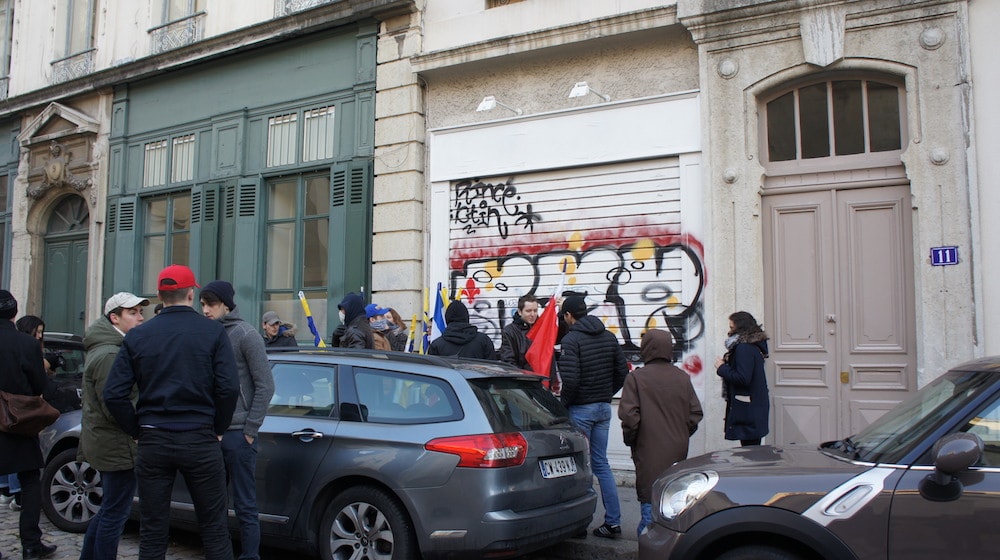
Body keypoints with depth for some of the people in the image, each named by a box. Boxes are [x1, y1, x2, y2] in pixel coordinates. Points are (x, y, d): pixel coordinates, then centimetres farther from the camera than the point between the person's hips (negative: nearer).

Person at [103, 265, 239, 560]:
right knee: (214, 528, 8)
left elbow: (113, 395, -2)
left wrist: (138, 431, 9)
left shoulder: (137, 336, 3)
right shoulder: (213, 331, -4)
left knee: (152, 532, 11)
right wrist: (218, 429, 3)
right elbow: (229, 387, -10)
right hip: (200, 440, -2)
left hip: (153, 442, 2)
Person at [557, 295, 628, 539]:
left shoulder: (571, 340, -15)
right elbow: (622, 372, 9)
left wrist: (564, 402, -7)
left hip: (580, 409, -6)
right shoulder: (609, 337, 7)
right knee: (601, 464, 12)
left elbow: (570, 380, -22)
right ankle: (613, 522, 12)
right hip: (604, 408, 7)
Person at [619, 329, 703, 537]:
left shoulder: (636, 378, -10)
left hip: (649, 450, -5)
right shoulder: (683, 378, 5)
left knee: (649, 496, 0)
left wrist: (630, 440, 1)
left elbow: (629, 415, -14)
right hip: (678, 450, 5)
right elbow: (695, 413, 7)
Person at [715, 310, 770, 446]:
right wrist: (728, 363, 7)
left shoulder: (744, 348, -16)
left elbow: (743, 378, -23)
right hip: (756, 406, 10)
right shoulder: (755, 346, 15)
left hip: (747, 409, -10)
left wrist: (722, 368, -11)